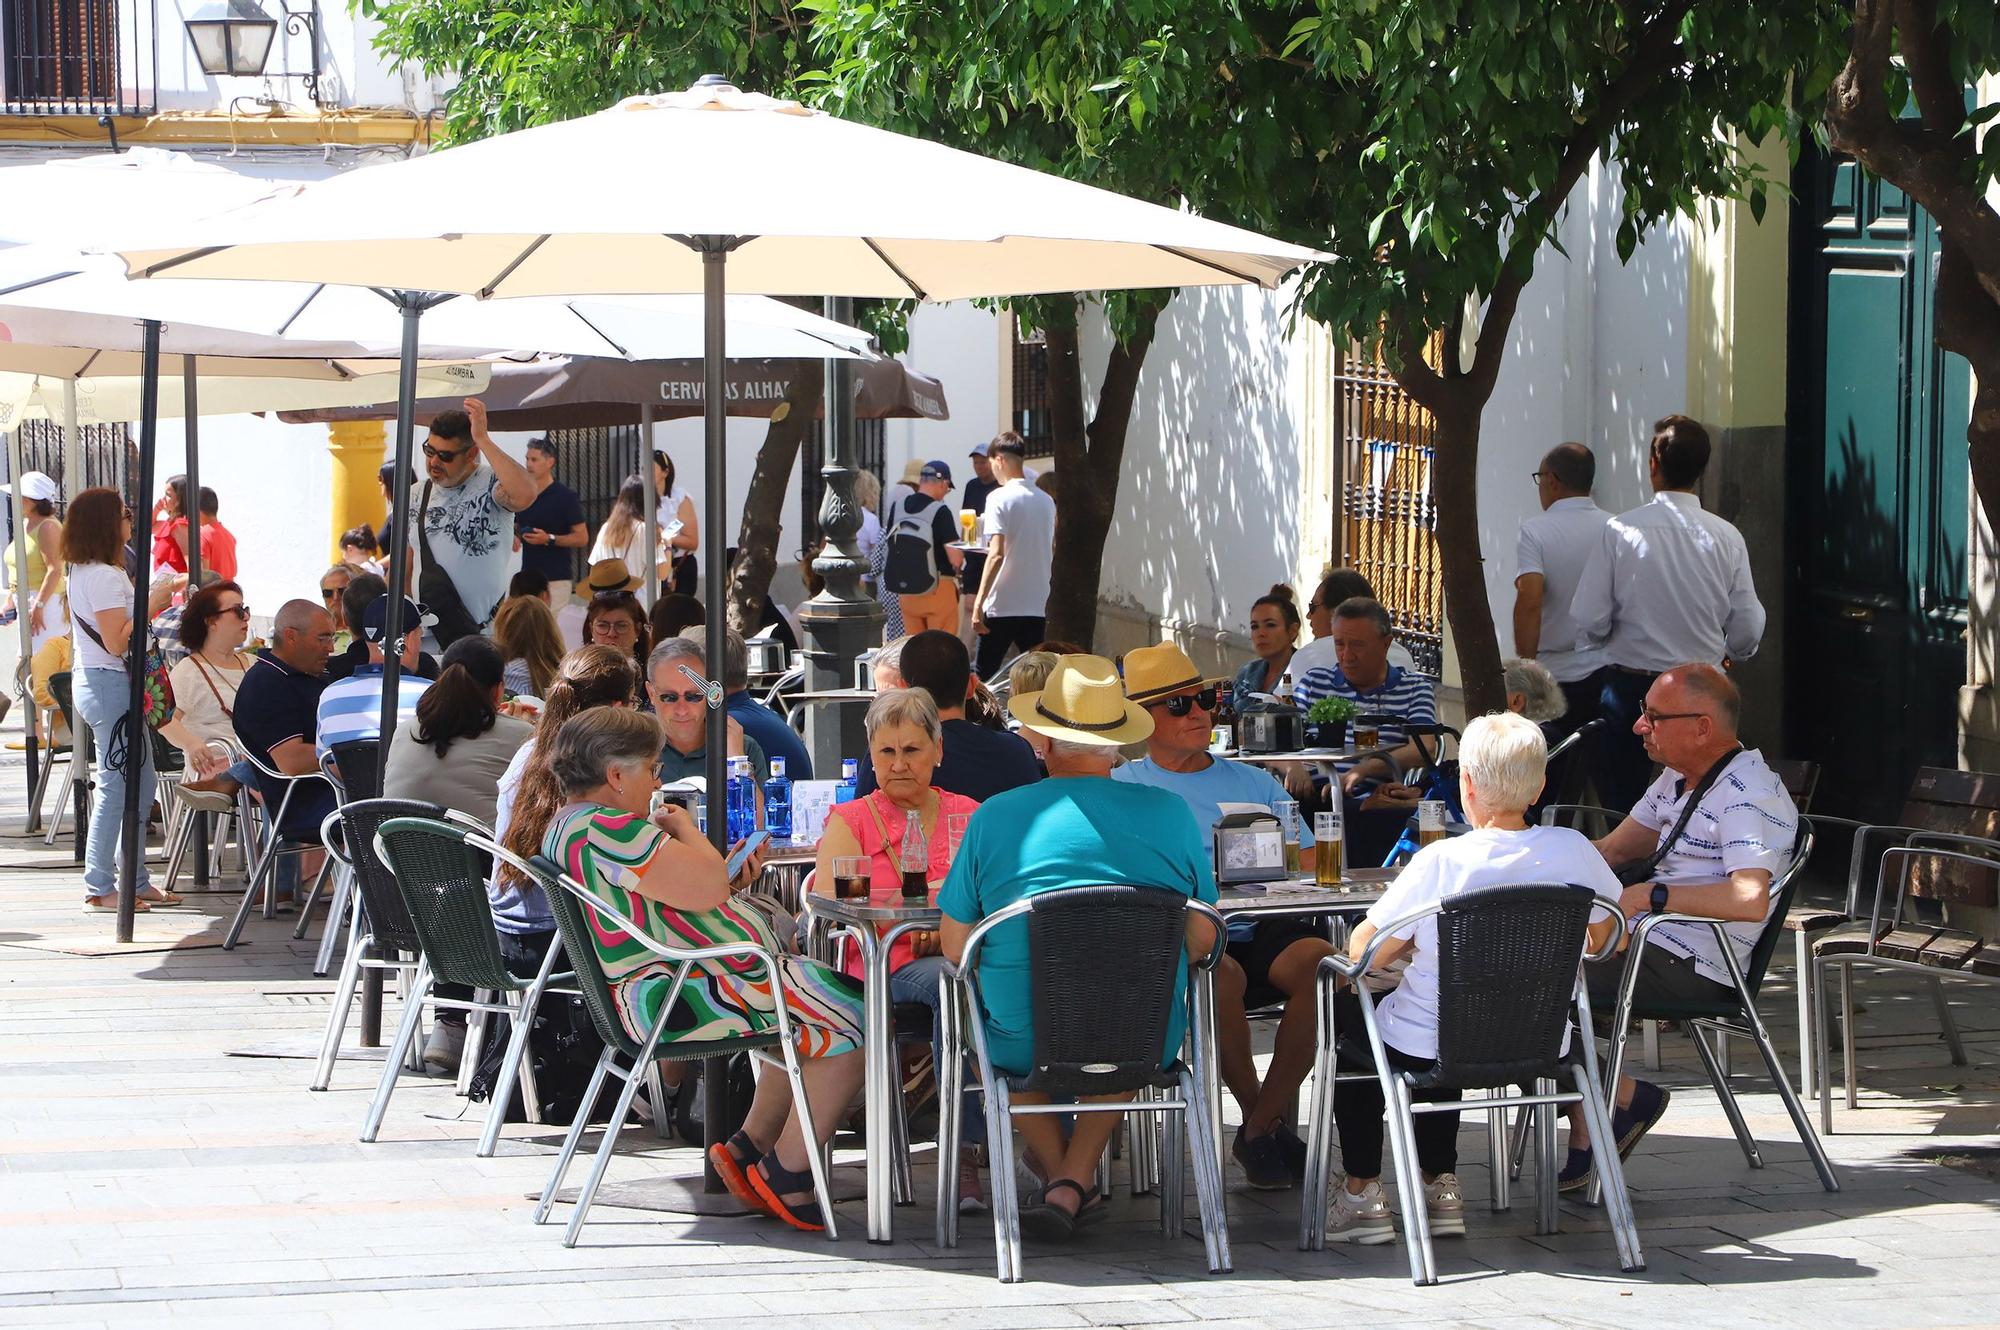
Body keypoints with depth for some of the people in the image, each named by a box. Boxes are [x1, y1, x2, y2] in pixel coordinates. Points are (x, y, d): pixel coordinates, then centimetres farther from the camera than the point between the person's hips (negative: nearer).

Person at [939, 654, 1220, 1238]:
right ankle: (1076, 1182, 24)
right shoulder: (1170, 813, -4)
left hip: (1023, 1045, -1)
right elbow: (1202, 939, 4)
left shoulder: (995, 817, -8)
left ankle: (1059, 1174, 28)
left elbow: (953, 946, -2)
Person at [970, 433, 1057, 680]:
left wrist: (978, 603, -19)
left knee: (985, 677, 5)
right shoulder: (1046, 502, 9)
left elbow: (996, 554, -19)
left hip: (1002, 606, -5)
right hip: (1037, 606, 5)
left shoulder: (1000, 499, -10)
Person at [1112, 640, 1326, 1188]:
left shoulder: (1254, 783, 25)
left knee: (1319, 960, -30)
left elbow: (1309, 865, 17)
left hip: (1264, 935, 3)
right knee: (1221, 974, -38)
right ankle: (1258, 1113, -14)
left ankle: (1261, 1125, -19)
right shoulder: (1121, 788, 13)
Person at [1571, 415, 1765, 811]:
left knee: (1622, 808, 6)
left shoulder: (1621, 530, -10)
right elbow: (1747, 633, 0)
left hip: (1629, 686, -2)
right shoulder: (1726, 538, -5)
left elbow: (1589, 622, -10)